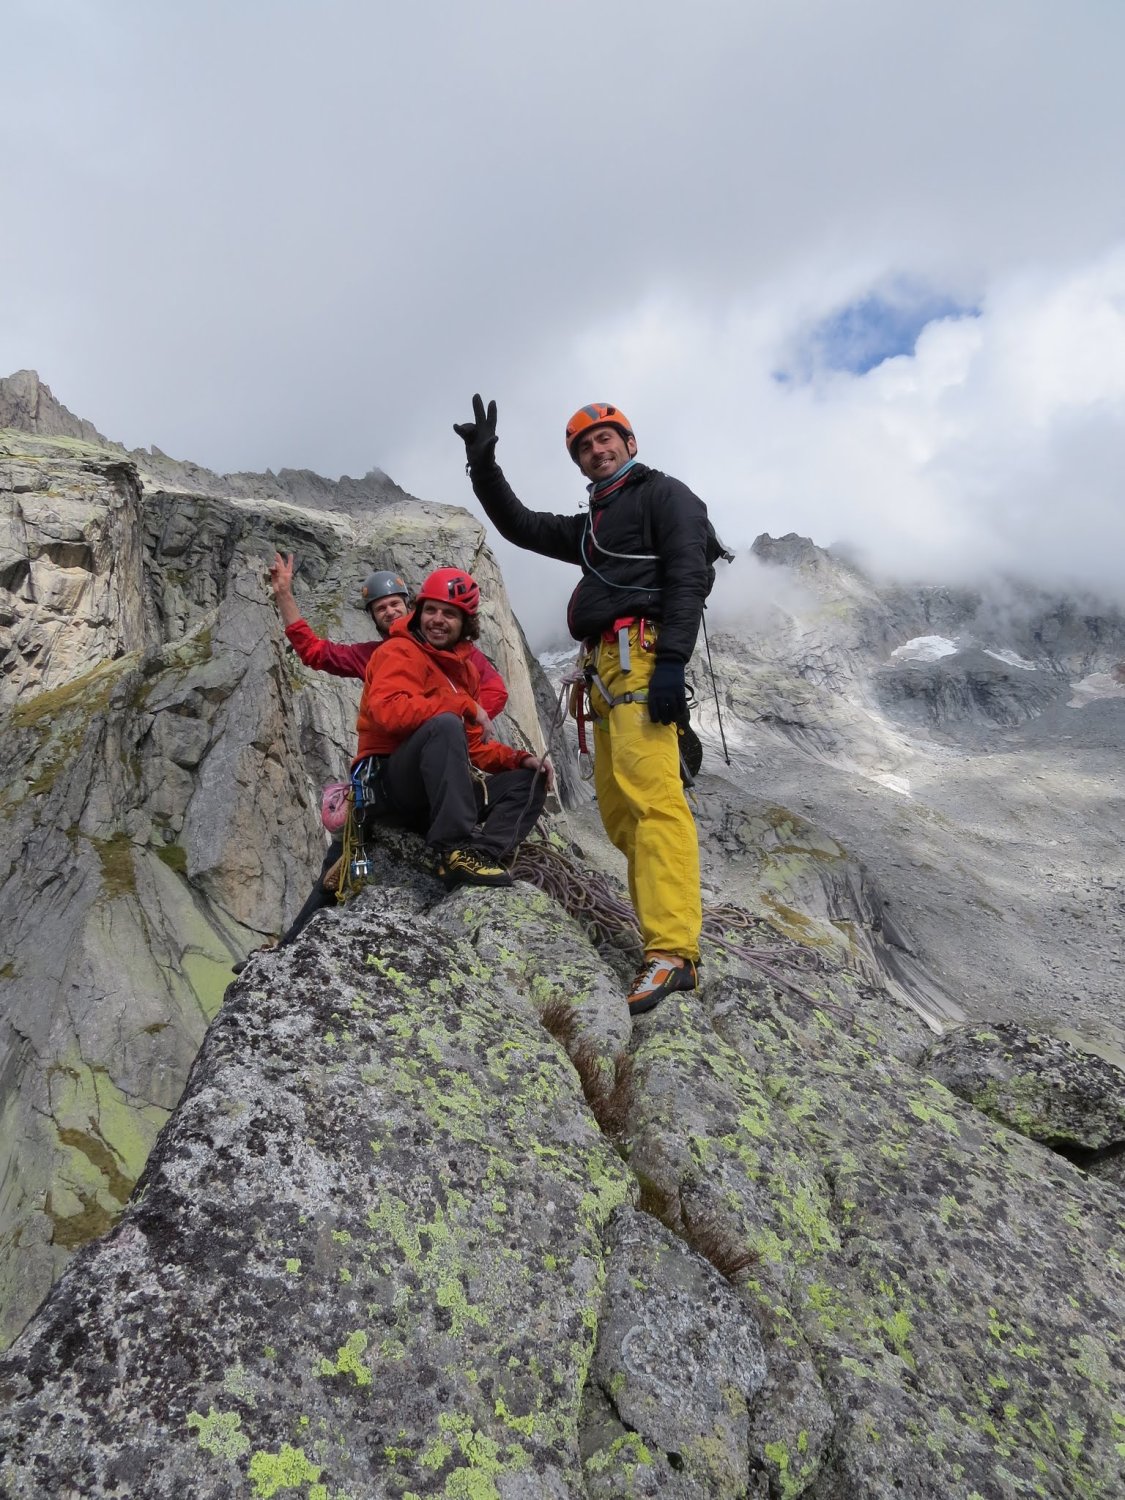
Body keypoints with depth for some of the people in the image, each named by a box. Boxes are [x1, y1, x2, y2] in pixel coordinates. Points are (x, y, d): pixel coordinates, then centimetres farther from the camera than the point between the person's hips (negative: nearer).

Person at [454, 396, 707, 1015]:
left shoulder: (664, 494, 7)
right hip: (607, 668, 9)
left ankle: (672, 951, -29)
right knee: (618, 811, 2)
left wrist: (671, 659, -21)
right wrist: (484, 464, 19)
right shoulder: (591, 525, 33)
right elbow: (520, 525, 32)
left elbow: (689, 576, -8)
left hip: (642, 656, -9)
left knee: (652, 794, -22)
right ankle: (668, 932, 4)